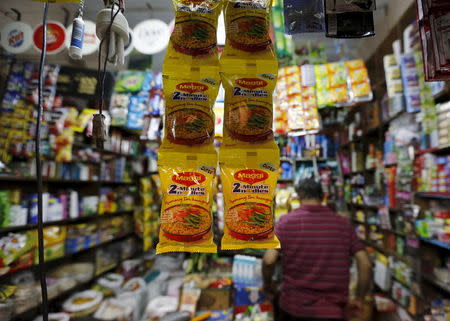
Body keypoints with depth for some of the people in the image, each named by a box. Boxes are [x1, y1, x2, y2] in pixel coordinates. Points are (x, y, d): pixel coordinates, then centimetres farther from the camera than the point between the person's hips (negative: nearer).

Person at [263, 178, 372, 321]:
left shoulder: (286, 221, -8)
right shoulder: (343, 223, -2)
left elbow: (269, 261, -15)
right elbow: (366, 264, -4)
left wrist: (267, 284, 4)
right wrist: (359, 299, 8)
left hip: (293, 309, 0)